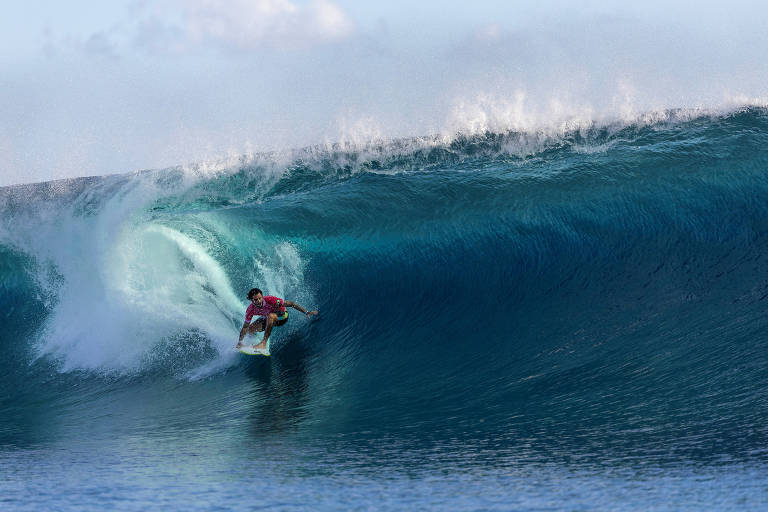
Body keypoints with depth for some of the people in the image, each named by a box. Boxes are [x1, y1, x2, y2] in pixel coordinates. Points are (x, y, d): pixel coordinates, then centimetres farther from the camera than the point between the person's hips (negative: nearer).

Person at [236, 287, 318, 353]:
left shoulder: (269, 300, -34)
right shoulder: (251, 310, -22)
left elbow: (290, 304, -32)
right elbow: (245, 327, -12)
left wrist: (306, 312, -35)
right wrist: (240, 342, -19)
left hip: (282, 315, -5)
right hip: (267, 318, 5)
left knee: (271, 316, -37)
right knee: (250, 329, -6)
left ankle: (263, 343, -37)